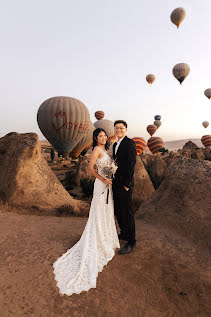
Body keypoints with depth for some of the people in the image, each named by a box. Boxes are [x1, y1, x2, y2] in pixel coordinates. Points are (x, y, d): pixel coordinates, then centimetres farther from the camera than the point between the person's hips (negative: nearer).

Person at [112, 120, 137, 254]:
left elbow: (131, 164, -18)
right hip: (116, 183, 9)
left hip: (125, 185, -9)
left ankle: (131, 242, 19)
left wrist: (127, 184, -19)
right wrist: (113, 180, 12)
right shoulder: (115, 144, 15)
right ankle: (124, 233, 40)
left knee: (127, 212, 2)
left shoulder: (129, 143, -12)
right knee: (118, 210, 20)